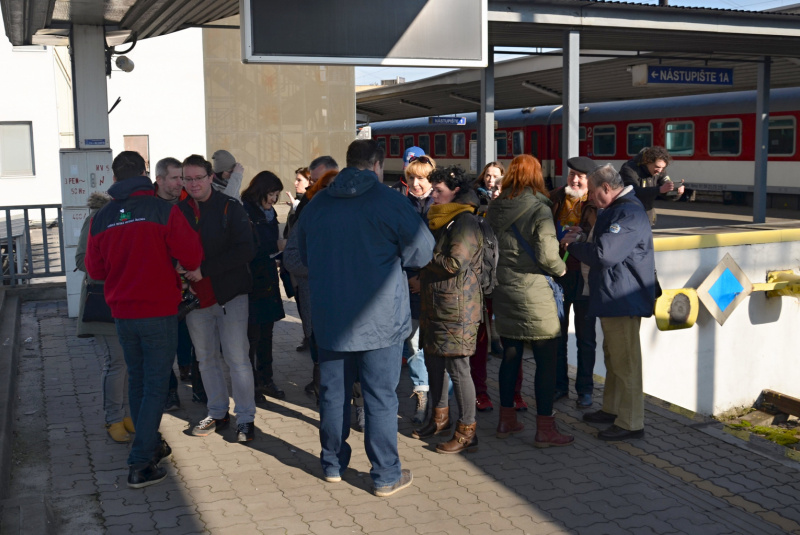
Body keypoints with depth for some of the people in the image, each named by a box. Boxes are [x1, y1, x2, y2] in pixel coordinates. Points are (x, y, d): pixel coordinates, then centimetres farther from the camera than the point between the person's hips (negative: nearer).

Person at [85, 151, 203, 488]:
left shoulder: (101, 218, 1)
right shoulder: (164, 211, -12)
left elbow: (95, 270, 9)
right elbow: (192, 257, -13)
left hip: (122, 313, 5)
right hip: (159, 311, -5)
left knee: (137, 380, 20)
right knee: (156, 386, 1)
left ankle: (151, 446, 32)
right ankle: (140, 464, -1)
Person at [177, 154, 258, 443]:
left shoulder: (230, 207, -7)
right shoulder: (178, 211, 5)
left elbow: (245, 250, -15)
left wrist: (205, 269, -20)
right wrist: (181, 278, -8)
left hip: (229, 293, -4)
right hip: (195, 297, 5)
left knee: (237, 358, -3)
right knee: (206, 358, 13)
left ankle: (245, 418, 8)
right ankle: (217, 413, 27)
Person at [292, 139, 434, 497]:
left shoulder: (317, 204, 5)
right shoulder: (388, 201, -10)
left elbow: (303, 253, 18)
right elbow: (423, 251, -7)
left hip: (329, 316, 5)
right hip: (379, 318, -4)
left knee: (333, 391, 15)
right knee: (380, 396, 2)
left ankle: (333, 464, 29)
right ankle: (386, 475, 10)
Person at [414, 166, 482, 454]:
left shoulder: (465, 223, -14)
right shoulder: (443, 220, 18)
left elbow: (454, 263, -22)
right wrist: (421, 274, 5)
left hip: (457, 307, -10)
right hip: (435, 304, 10)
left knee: (457, 366, -7)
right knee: (433, 361, 16)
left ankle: (467, 433, 1)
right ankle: (440, 418, 32)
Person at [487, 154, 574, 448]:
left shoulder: (494, 209, 4)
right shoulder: (539, 210, -13)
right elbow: (547, 255, -18)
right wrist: (563, 269, 0)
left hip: (502, 291, 6)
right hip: (533, 294, -6)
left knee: (510, 356, 16)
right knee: (546, 360, 2)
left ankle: (507, 420, 25)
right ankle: (544, 429, 6)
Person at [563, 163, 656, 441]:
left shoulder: (629, 214, -20)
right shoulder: (615, 210, 16)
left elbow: (603, 254, -27)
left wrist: (573, 245, -11)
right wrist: (582, 241, 6)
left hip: (623, 300, -11)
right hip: (612, 298, 11)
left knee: (626, 363, -4)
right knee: (613, 358, 21)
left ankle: (631, 423, 3)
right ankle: (612, 409, 34)